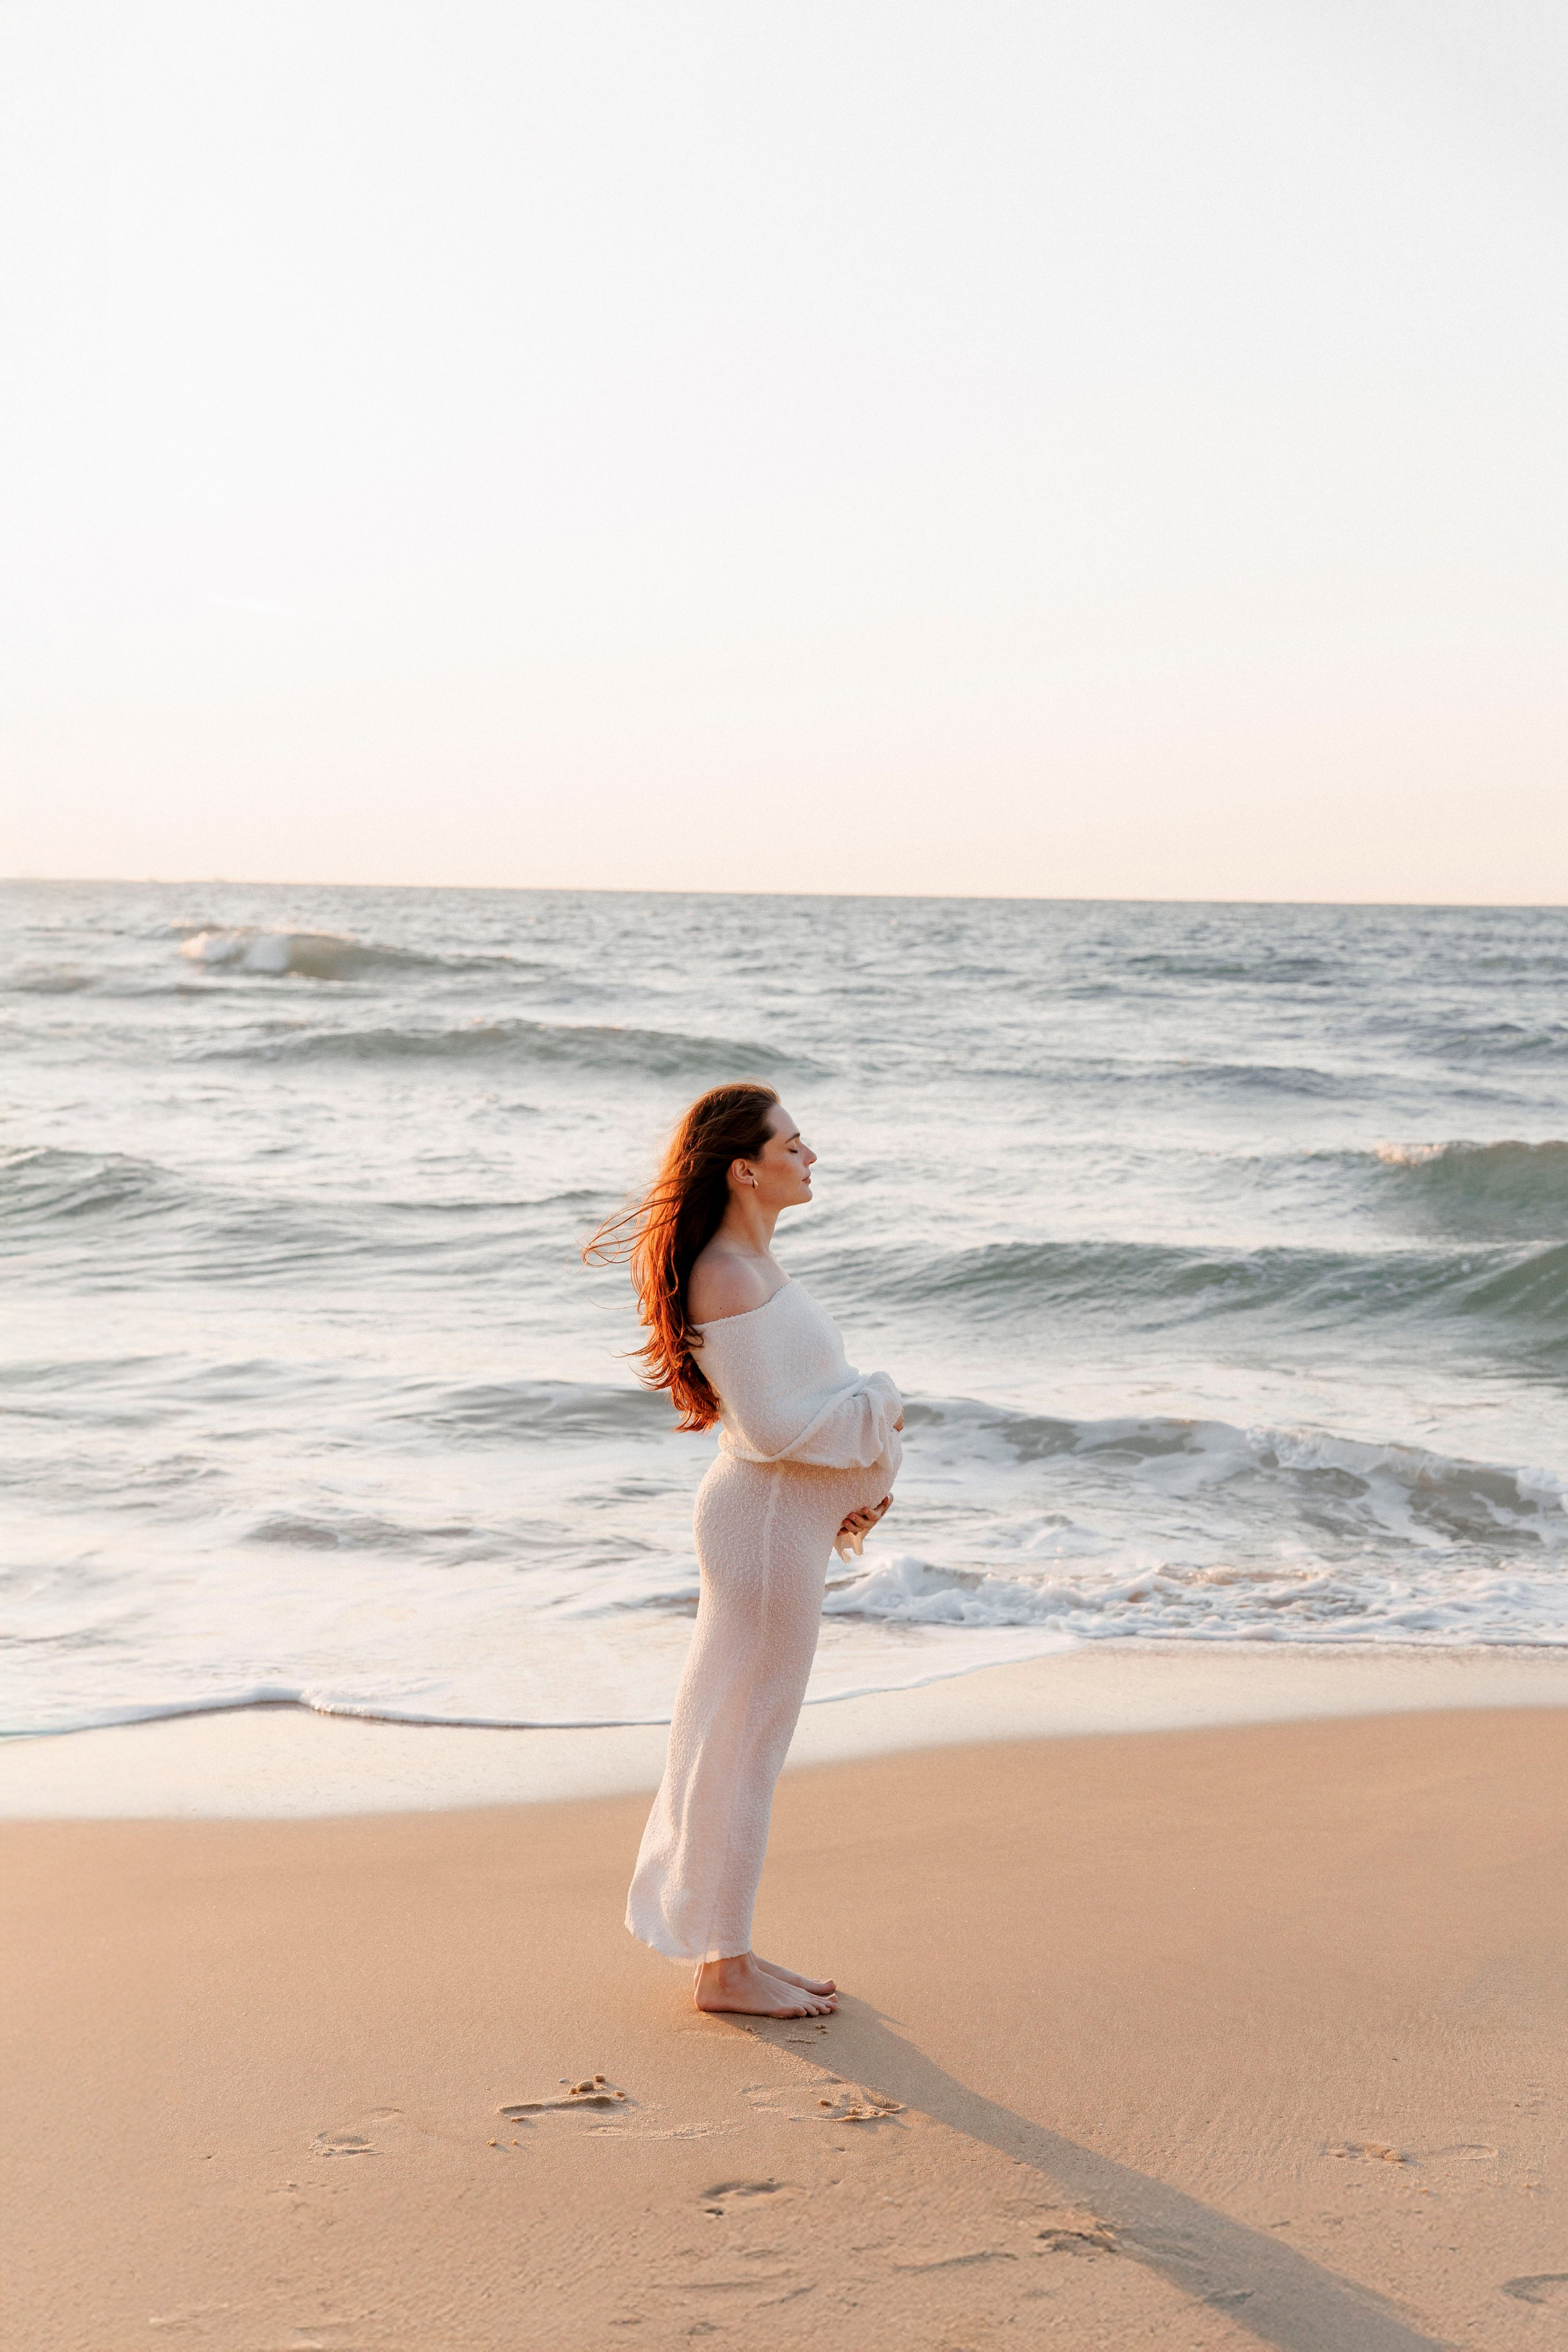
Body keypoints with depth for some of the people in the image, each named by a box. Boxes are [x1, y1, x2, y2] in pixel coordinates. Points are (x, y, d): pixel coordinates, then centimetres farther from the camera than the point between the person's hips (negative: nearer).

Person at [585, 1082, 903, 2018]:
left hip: (790, 1519, 10)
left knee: (746, 1736, 17)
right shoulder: (729, 1276, -21)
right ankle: (724, 1966, 11)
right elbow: (768, 1425, -23)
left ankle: (726, 1945, 28)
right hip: (766, 1525, -10)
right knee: (745, 1739, 0)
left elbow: (812, 1388, 16)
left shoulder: (755, 1262, 11)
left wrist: (864, 1472, 3)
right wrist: (878, 1411, -10)